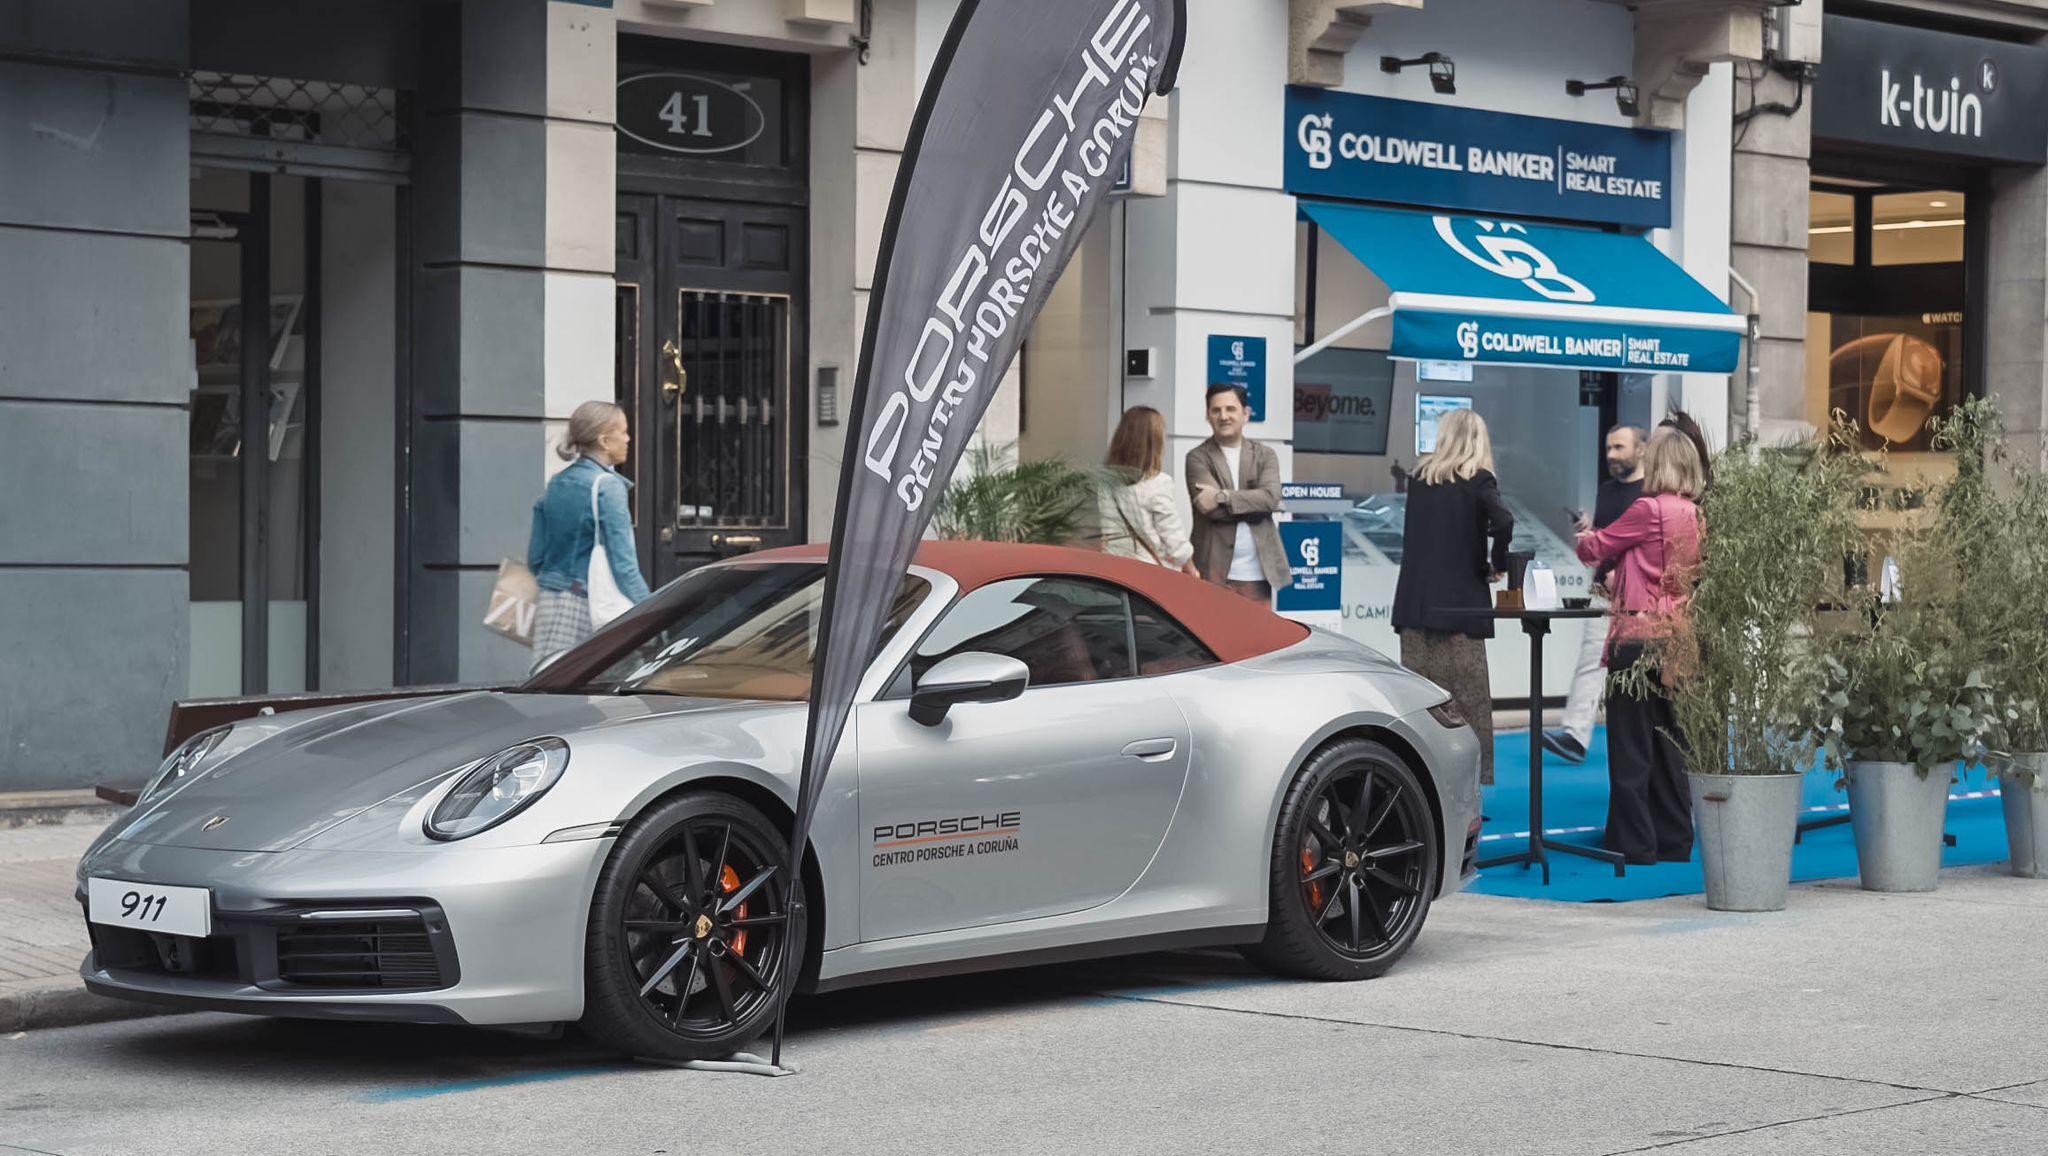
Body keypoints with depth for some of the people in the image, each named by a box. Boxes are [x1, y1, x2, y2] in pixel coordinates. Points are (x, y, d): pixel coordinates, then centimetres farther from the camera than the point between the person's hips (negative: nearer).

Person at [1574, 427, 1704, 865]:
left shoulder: (1649, 510, -13)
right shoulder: (1694, 515, 7)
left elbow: (1595, 549, -3)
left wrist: (1585, 536, 20)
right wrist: (1619, 577, 30)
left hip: (1640, 635, -7)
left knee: (1631, 745, -1)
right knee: (1669, 741, 13)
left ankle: (1635, 843, 1)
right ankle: (1674, 841, 17)